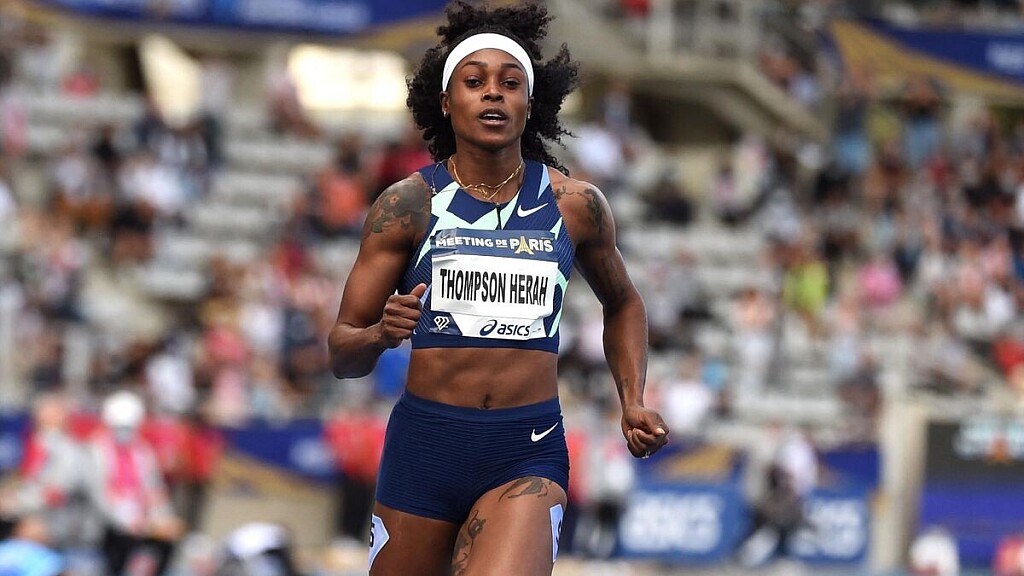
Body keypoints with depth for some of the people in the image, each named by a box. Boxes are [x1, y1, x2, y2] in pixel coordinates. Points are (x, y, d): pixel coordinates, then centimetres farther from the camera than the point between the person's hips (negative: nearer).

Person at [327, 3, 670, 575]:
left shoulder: (577, 206, 5)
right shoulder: (408, 205, 1)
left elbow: (623, 305, 26)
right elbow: (342, 353, 1)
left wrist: (633, 403, 12)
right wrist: (379, 334, -21)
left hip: (527, 459, -1)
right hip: (424, 442, 1)